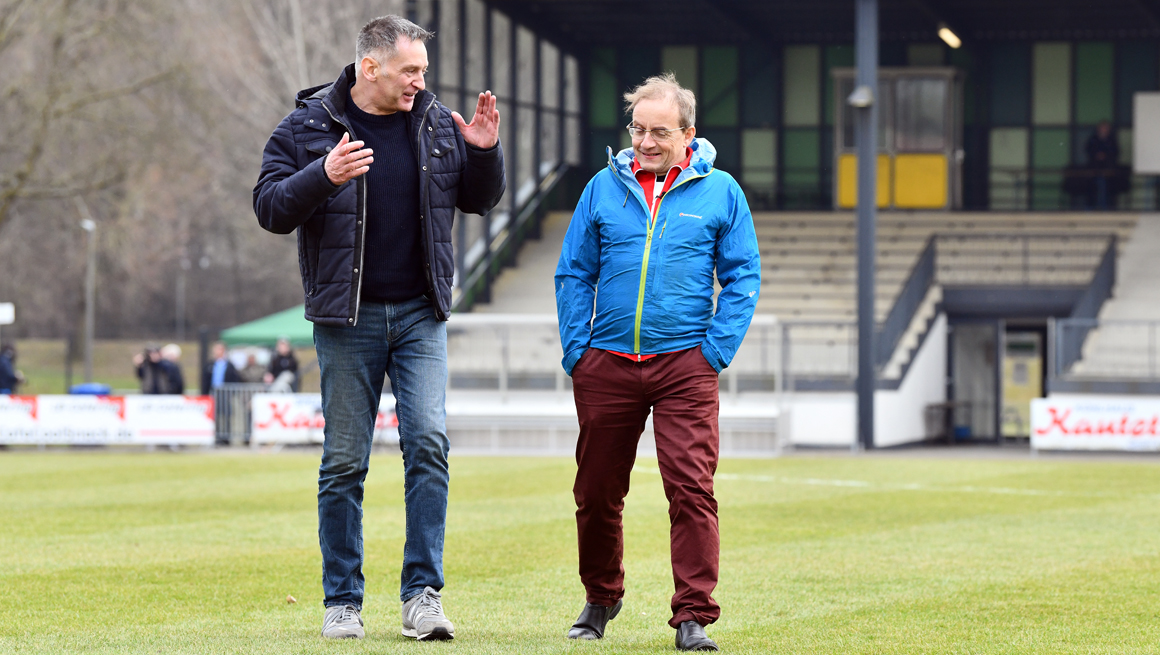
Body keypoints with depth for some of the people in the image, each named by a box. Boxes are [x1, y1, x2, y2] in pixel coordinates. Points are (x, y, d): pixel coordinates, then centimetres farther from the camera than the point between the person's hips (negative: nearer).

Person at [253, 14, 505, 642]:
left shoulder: (438, 124, 7)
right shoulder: (308, 125, -2)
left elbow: (479, 200, 17)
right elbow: (270, 208, -7)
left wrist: (484, 152, -3)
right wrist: (323, 177, -25)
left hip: (420, 314, 2)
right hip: (346, 319, -2)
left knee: (428, 443, -11)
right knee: (344, 463, 2)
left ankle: (423, 594, -8)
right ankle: (341, 602, 11)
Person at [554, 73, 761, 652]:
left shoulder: (720, 191, 5)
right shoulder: (604, 188, 8)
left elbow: (742, 277, 6)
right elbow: (574, 274, 11)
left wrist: (716, 350, -4)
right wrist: (576, 351, 2)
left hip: (684, 364, -2)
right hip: (606, 363, 2)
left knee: (692, 489, -11)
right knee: (597, 491, 10)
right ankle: (601, 599, 30)